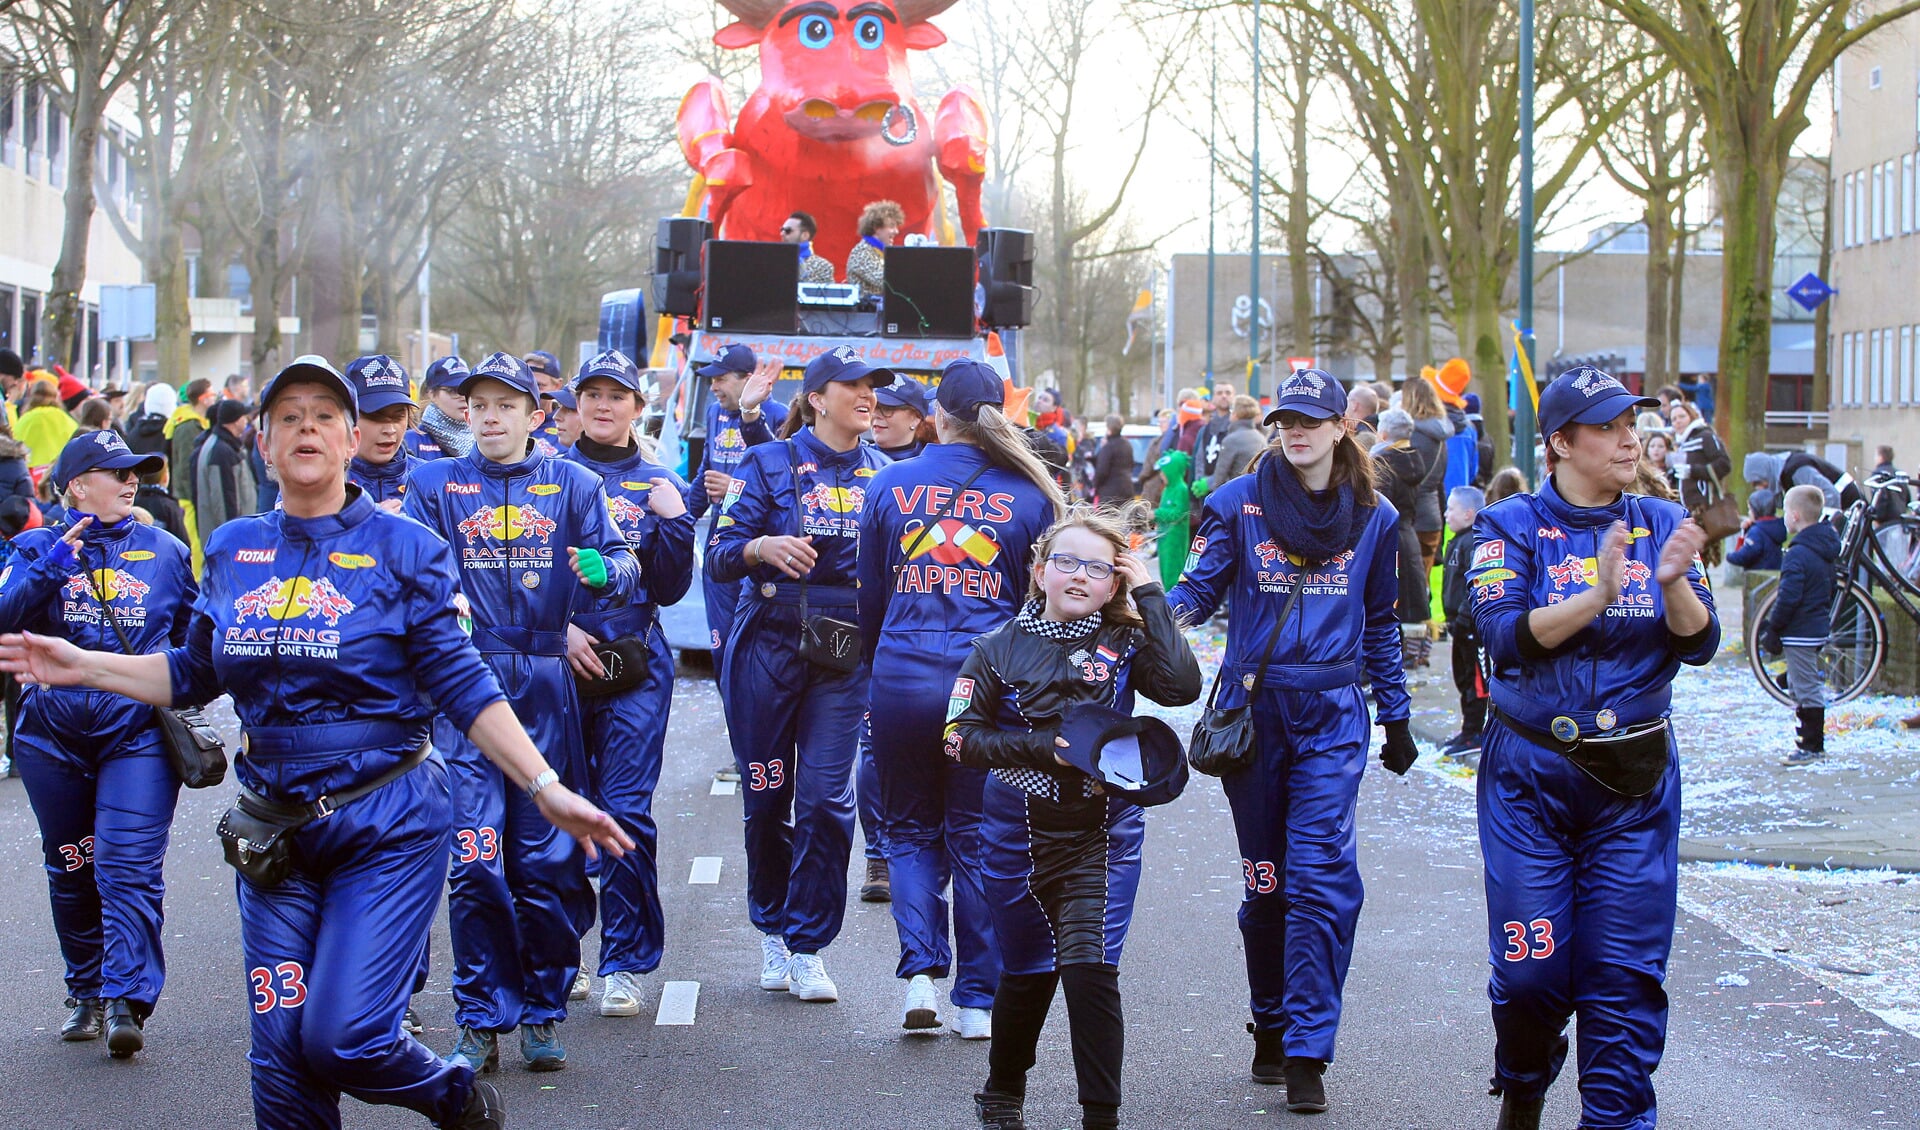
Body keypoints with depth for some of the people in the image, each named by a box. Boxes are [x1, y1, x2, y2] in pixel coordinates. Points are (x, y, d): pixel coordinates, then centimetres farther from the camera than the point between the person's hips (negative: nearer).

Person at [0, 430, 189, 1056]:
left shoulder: (165, 551, 11)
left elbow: (192, 633, 22)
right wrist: (50, 567, -18)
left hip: (138, 729, -1)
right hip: (53, 734, 1)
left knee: (129, 865, -14)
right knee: (71, 870, 9)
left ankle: (126, 1000, -17)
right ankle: (87, 993, 22)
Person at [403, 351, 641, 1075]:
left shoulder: (572, 485, 10)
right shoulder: (434, 484, 8)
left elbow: (619, 565, 2)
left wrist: (606, 573, -22)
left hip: (547, 684, 1)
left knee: (549, 858, 1)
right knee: (475, 859, -7)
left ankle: (543, 1013, 14)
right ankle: (481, 1023, 2)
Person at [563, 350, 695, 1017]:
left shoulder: (658, 485, 10)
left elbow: (670, 589, 8)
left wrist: (673, 521, -5)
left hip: (636, 663, 0)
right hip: (560, 659, 0)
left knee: (626, 810, -8)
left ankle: (625, 963, -2)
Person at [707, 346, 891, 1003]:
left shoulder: (882, 473, 9)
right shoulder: (770, 464, 0)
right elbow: (718, 558, -7)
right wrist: (762, 546, -27)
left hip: (847, 653, 2)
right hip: (770, 646, -2)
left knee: (826, 796, -6)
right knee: (767, 795, 4)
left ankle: (807, 947, 4)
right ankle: (771, 932, 24)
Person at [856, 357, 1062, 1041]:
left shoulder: (889, 487, 3)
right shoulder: (1031, 496, 0)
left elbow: (870, 596, 11)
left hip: (901, 677, 0)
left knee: (910, 830, 15)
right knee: (977, 835, 10)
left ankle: (920, 970, -3)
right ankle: (977, 1001, 12)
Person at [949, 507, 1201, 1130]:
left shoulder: (1124, 644, -1)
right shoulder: (1002, 647, -1)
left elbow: (1181, 686, -20)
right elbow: (962, 737, -4)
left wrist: (1150, 595, -14)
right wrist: (1046, 747, -15)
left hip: (1102, 834, -1)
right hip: (1020, 836, 1)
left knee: (1090, 967, -15)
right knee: (1027, 972, 13)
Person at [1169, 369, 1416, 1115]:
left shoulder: (1373, 516, 8)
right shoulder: (1240, 503, 2)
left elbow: (1381, 624, 16)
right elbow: (1202, 588, -2)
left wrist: (1396, 717, 17)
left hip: (1332, 716, 0)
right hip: (1252, 709, 0)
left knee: (1320, 873, -11)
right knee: (1265, 877, 7)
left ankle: (1307, 1054, -9)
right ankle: (1270, 1027, 23)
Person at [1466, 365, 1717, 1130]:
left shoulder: (1660, 524, 6)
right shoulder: (1512, 526, -1)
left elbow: (1699, 643, -1)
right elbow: (1506, 636, -15)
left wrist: (1671, 581, -21)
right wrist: (1598, 595, -28)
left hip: (1637, 779, 2)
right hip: (1531, 775, -2)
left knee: (1625, 969, -3)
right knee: (1531, 967, -1)